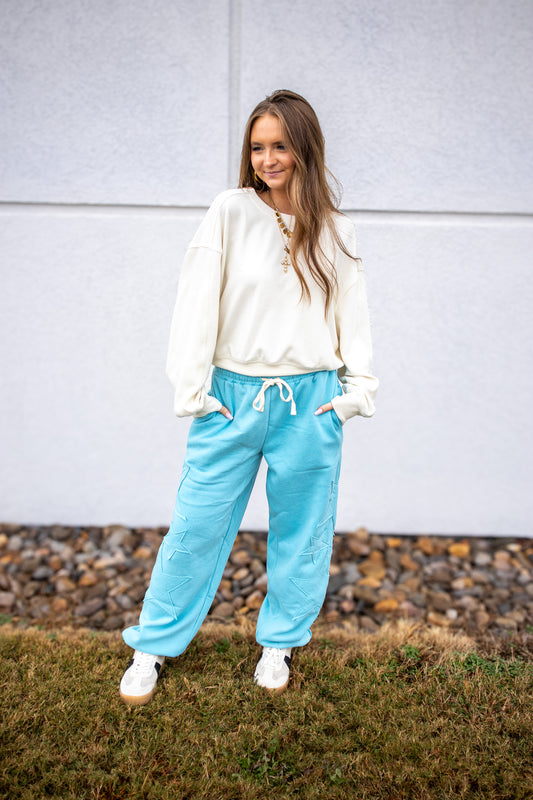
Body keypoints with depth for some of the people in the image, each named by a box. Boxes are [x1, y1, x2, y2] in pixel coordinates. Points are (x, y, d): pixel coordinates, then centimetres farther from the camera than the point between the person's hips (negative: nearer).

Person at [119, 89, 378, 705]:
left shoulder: (335, 232, 6)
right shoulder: (230, 213, -1)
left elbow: (352, 313, 11)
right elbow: (198, 301, -3)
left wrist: (356, 389, 3)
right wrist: (193, 388, -7)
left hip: (310, 403, 2)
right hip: (234, 397, -1)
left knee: (301, 530, 12)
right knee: (197, 525, 5)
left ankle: (279, 642, 34)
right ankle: (154, 646, 24)